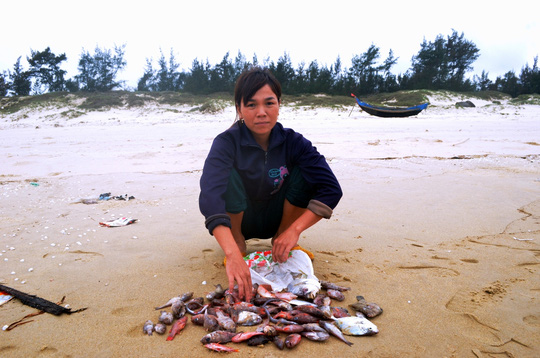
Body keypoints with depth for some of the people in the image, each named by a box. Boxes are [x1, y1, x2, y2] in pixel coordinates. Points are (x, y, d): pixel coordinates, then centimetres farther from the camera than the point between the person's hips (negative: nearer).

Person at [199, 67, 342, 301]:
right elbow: (210, 194, -42)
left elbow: (331, 189, -25)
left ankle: (283, 241, -6)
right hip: (237, 220, -2)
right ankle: (238, 243, -11)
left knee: (305, 170, -21)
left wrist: (294, 230, -37)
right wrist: (233, 255, -56)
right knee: (228, 173, -30)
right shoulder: (227, 142, -24)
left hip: (274, 218, 2)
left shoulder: (292, 141, -16)